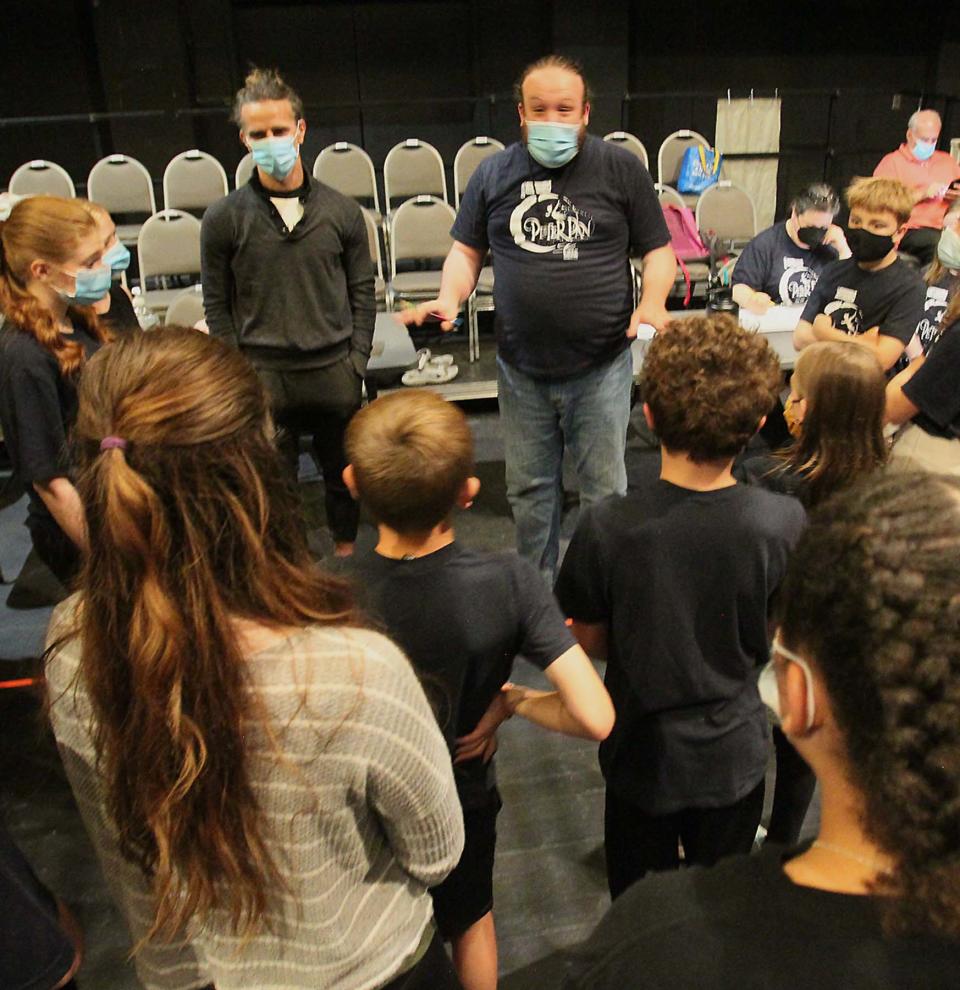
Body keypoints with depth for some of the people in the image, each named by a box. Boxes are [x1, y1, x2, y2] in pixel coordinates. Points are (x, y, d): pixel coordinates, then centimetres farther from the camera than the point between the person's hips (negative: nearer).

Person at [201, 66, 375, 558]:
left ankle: (346, 547, 41)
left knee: (342, 471, 17)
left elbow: (362, 291, 6)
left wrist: (357, 360, 0)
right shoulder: (223, 217, -3)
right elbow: (217, 305, 2)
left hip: (335, 369, 1)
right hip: (262, 374, -1)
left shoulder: (340, 211, 0)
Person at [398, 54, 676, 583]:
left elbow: (658, 249, 3)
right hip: (520, 367, 3)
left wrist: (653, 302, -17)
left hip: (600, 365, -2)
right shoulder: (494, 174, 5)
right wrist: (450, 299, -8)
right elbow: (467, 249, 11)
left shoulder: (621, 169, 0)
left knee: (604, 489, 8)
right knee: (528, 488, 14)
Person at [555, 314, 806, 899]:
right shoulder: (784, 522, -23)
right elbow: (775, 640, -5)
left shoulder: (607, 528, -28)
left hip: (644, 756, -1)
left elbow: (593, 643, -11)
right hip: (735, 755, 2)